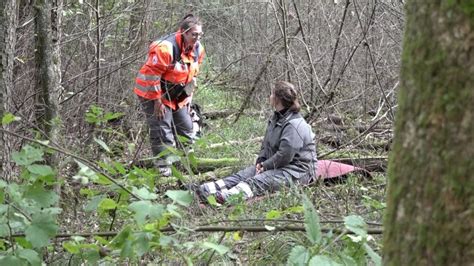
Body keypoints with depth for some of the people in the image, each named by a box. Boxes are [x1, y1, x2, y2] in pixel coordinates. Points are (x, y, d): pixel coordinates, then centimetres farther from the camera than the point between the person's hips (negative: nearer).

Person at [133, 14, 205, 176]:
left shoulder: (198, 49, -3)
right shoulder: (165, 47, -29)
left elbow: (192, 75, 12)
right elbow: (151, 75, -25)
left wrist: (188, 97, 10)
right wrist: (158, 101, -21)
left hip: (177, 96, 8)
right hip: (152, 94, -8)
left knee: (186, 129, 12)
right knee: (162, 132, -10)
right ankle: (164, 168, -4)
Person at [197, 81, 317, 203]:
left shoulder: (294, 125, -20)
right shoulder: (276, 118, 15)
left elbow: (285, 155, -25)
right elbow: (266, 143, 22)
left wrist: (265, 166, -14)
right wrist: (261, 161, 5)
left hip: (297, 171, -10)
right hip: (278, 165, 10)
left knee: (261, 180, -32)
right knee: (244, 173, -10)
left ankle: (231, 196, -53)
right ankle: (215, 188, -27)